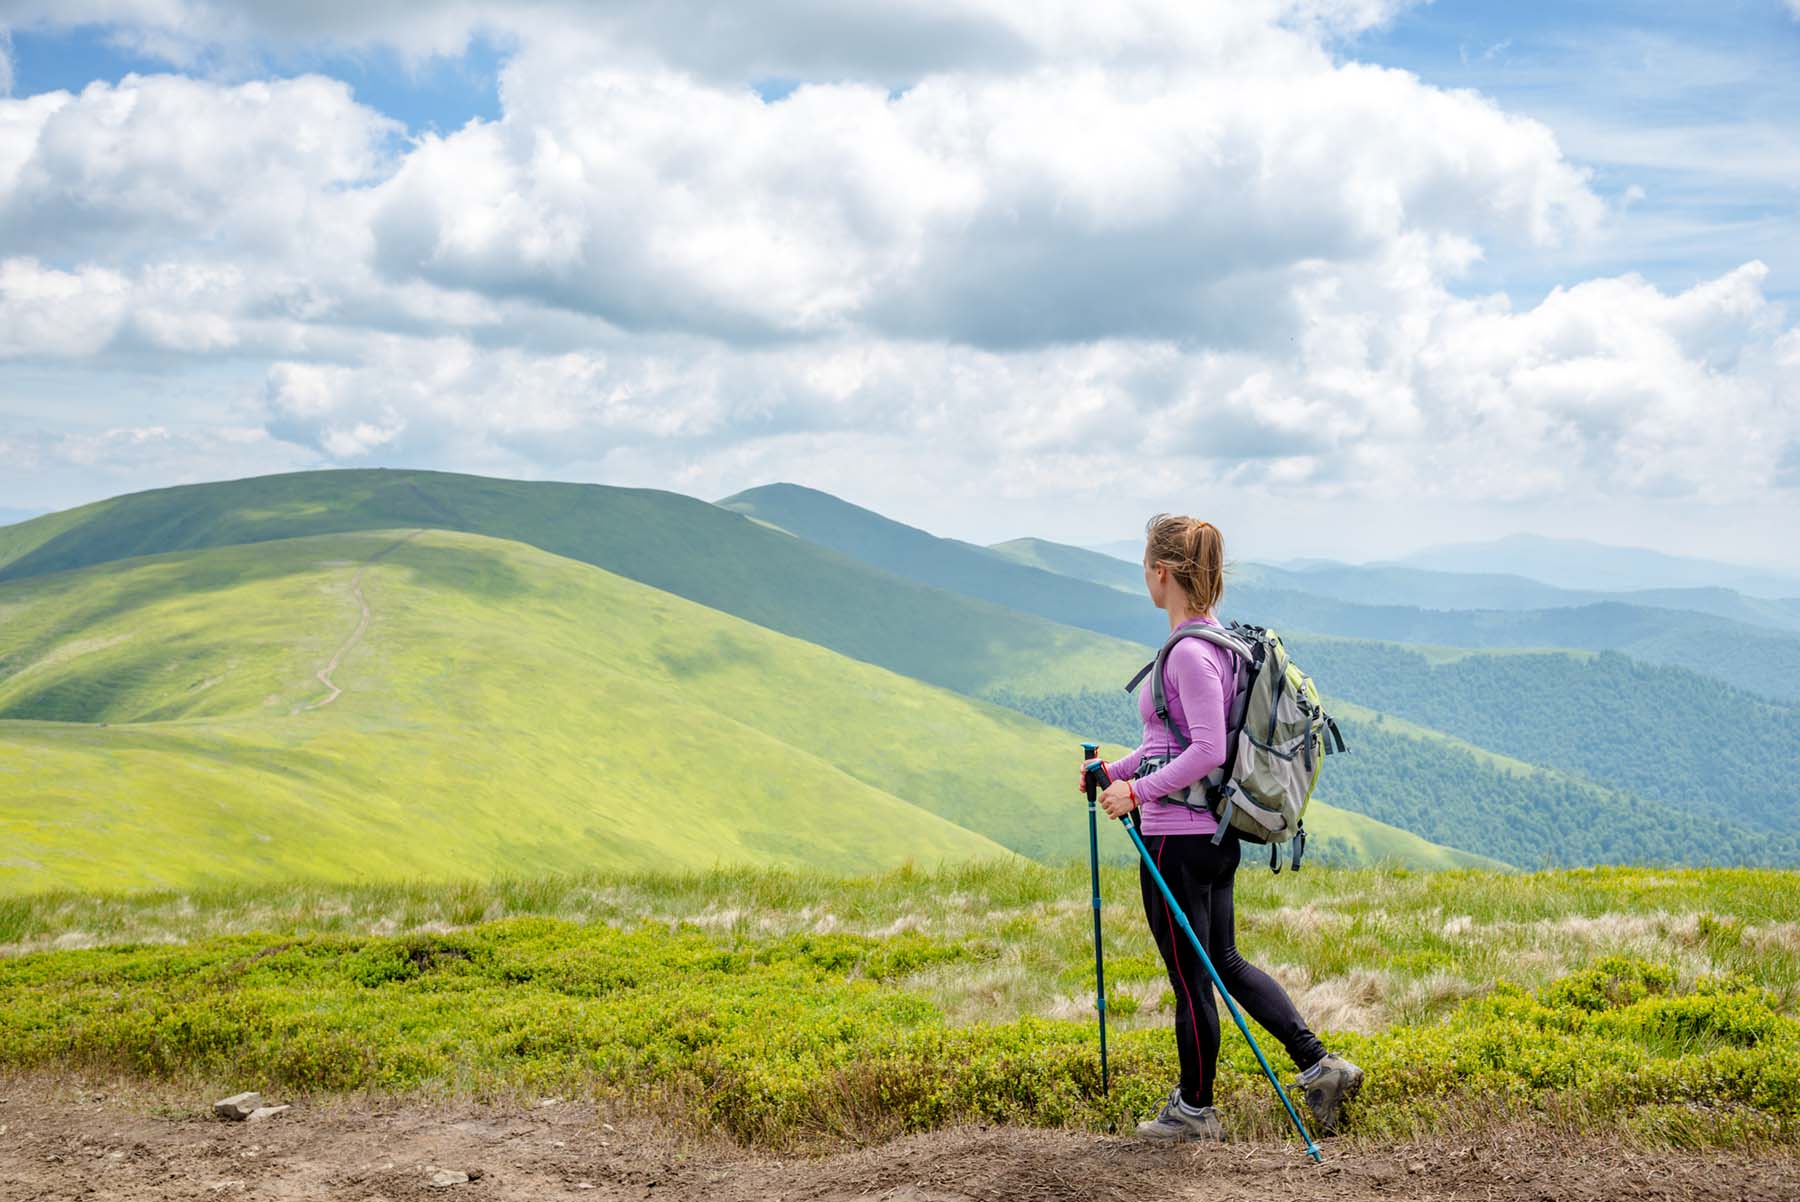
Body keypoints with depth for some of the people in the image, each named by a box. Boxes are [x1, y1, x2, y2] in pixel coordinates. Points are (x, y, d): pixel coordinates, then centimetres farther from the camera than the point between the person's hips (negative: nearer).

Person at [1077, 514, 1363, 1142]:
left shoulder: (1190, 653, -20)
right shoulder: (1213, 645, 11)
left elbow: (1207, 751, -25)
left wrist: (1138, 791, -20)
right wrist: (1115, 770, 15)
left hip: (1178, 838, -10)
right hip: (1216, 834, 10)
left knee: (1190, 973, 5)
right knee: (1223, 962, 19)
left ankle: (1194, 1111, 20)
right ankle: (1319, 1065, 17)